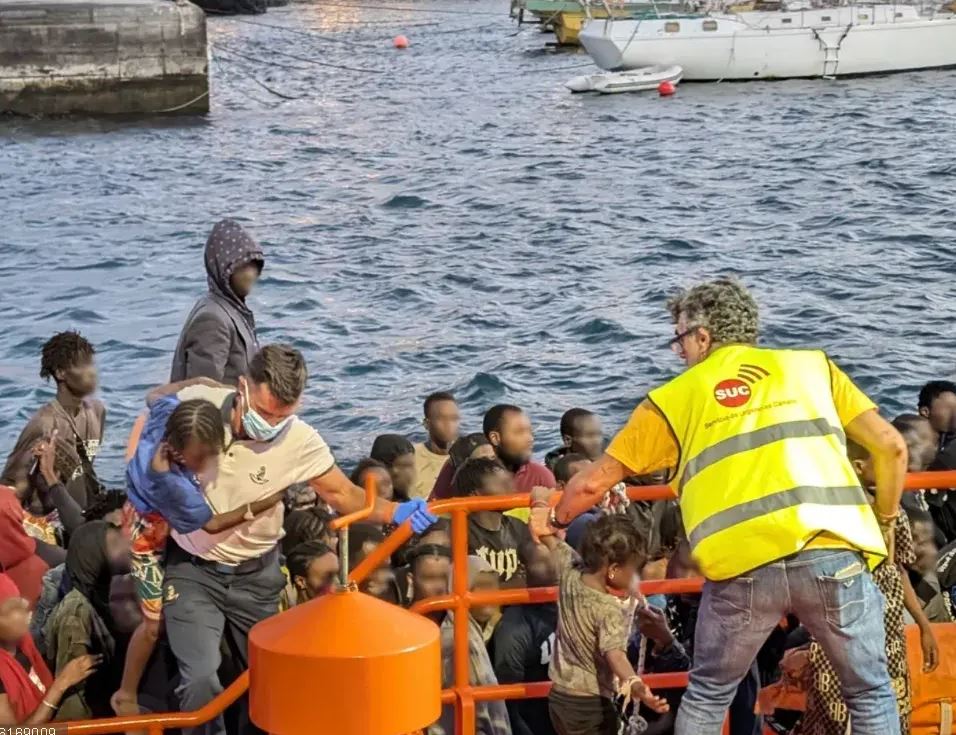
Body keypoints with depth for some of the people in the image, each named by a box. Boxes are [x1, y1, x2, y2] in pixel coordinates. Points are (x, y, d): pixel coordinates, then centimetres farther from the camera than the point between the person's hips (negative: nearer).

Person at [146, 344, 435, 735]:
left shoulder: (302, 442, -22)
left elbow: (341, 492, -10)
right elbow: (153, 403, 1)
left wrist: (395, 512, -28)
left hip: (256, 574, 2)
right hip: (191, 569, -2)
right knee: (201, 679, -15)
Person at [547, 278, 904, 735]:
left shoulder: (675, 397, 19)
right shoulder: (812, 365, 20)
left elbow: (594, 483, 24)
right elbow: (890, 446, 13)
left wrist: (558, 520, 44)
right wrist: (885, 523, 28)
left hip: (741, 565, 0)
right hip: (834, 552, 0)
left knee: (707, 697, 20)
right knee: (870, 694, 15)